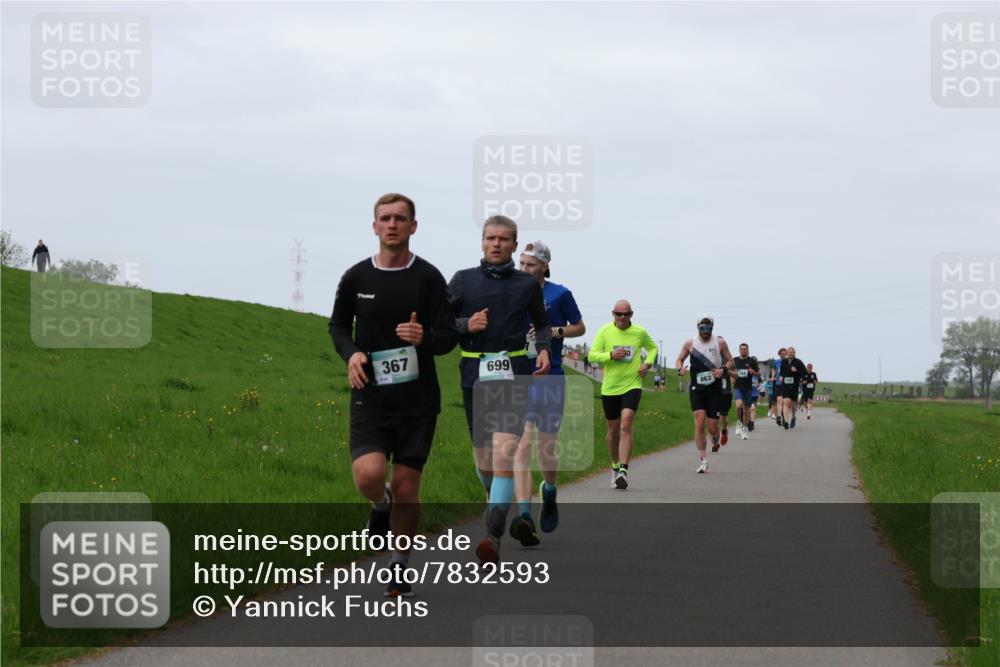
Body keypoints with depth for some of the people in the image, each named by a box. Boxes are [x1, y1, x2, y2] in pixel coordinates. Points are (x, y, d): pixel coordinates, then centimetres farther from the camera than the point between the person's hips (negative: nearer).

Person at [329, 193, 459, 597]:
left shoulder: (428, 277, -2)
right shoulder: (356, 277, 2)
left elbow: (449, 336, -1)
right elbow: (339, 325, 17)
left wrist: (424, 338, -24)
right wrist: (351, 353, -4)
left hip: (418, 400, 0)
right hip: (370, 397, 0)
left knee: (406, 488, 2)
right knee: (368, 476, -19)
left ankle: (400, 570, 21)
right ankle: (381, 503, 18)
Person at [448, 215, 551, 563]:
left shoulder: (527, 284, 8)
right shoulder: (463, 280, 6)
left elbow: (541, 323, 23)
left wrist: (544, 349, 4)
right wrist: (466, 326, -9)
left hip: (514, 375, -2)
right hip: (475, 376, 2)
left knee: (505, 452, -18)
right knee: (483, 458, 9)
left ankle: (494, 535, -23)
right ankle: (497, 501, 43)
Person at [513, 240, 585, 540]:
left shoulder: (559, 294, -1)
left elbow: (580, 327, 8)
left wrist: (555, 331, -9)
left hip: (550, 378, -1)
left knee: (546, 445, 11)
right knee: (522, 445, -14)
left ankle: (549, 491, 44)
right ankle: (524, 515, -24)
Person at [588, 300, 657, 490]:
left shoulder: (640, 332, 1)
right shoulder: (604, 331, -2)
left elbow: (653, 348, 19)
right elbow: (592, 355, -4)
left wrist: (647, 363, 0)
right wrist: (611, 355, -21)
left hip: (632, 385, -2)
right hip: (609, 387, 2)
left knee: (626, 426, -19)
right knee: (613, 429, 12)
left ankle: (623, 470, -25)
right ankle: (615, 467, 34)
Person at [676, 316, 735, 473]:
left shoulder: (720, 342, 2)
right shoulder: (690, 343, 4)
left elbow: (730, 362, 8)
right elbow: (679, 360, 14)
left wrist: (723, 369, -13)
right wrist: (680, 369, -9)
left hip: (714, 389, 0)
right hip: (696, 388, 0)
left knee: (712, 427, -1)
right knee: (699, 423, -15)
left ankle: (715, 440, 39)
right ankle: (703, 461, -8)